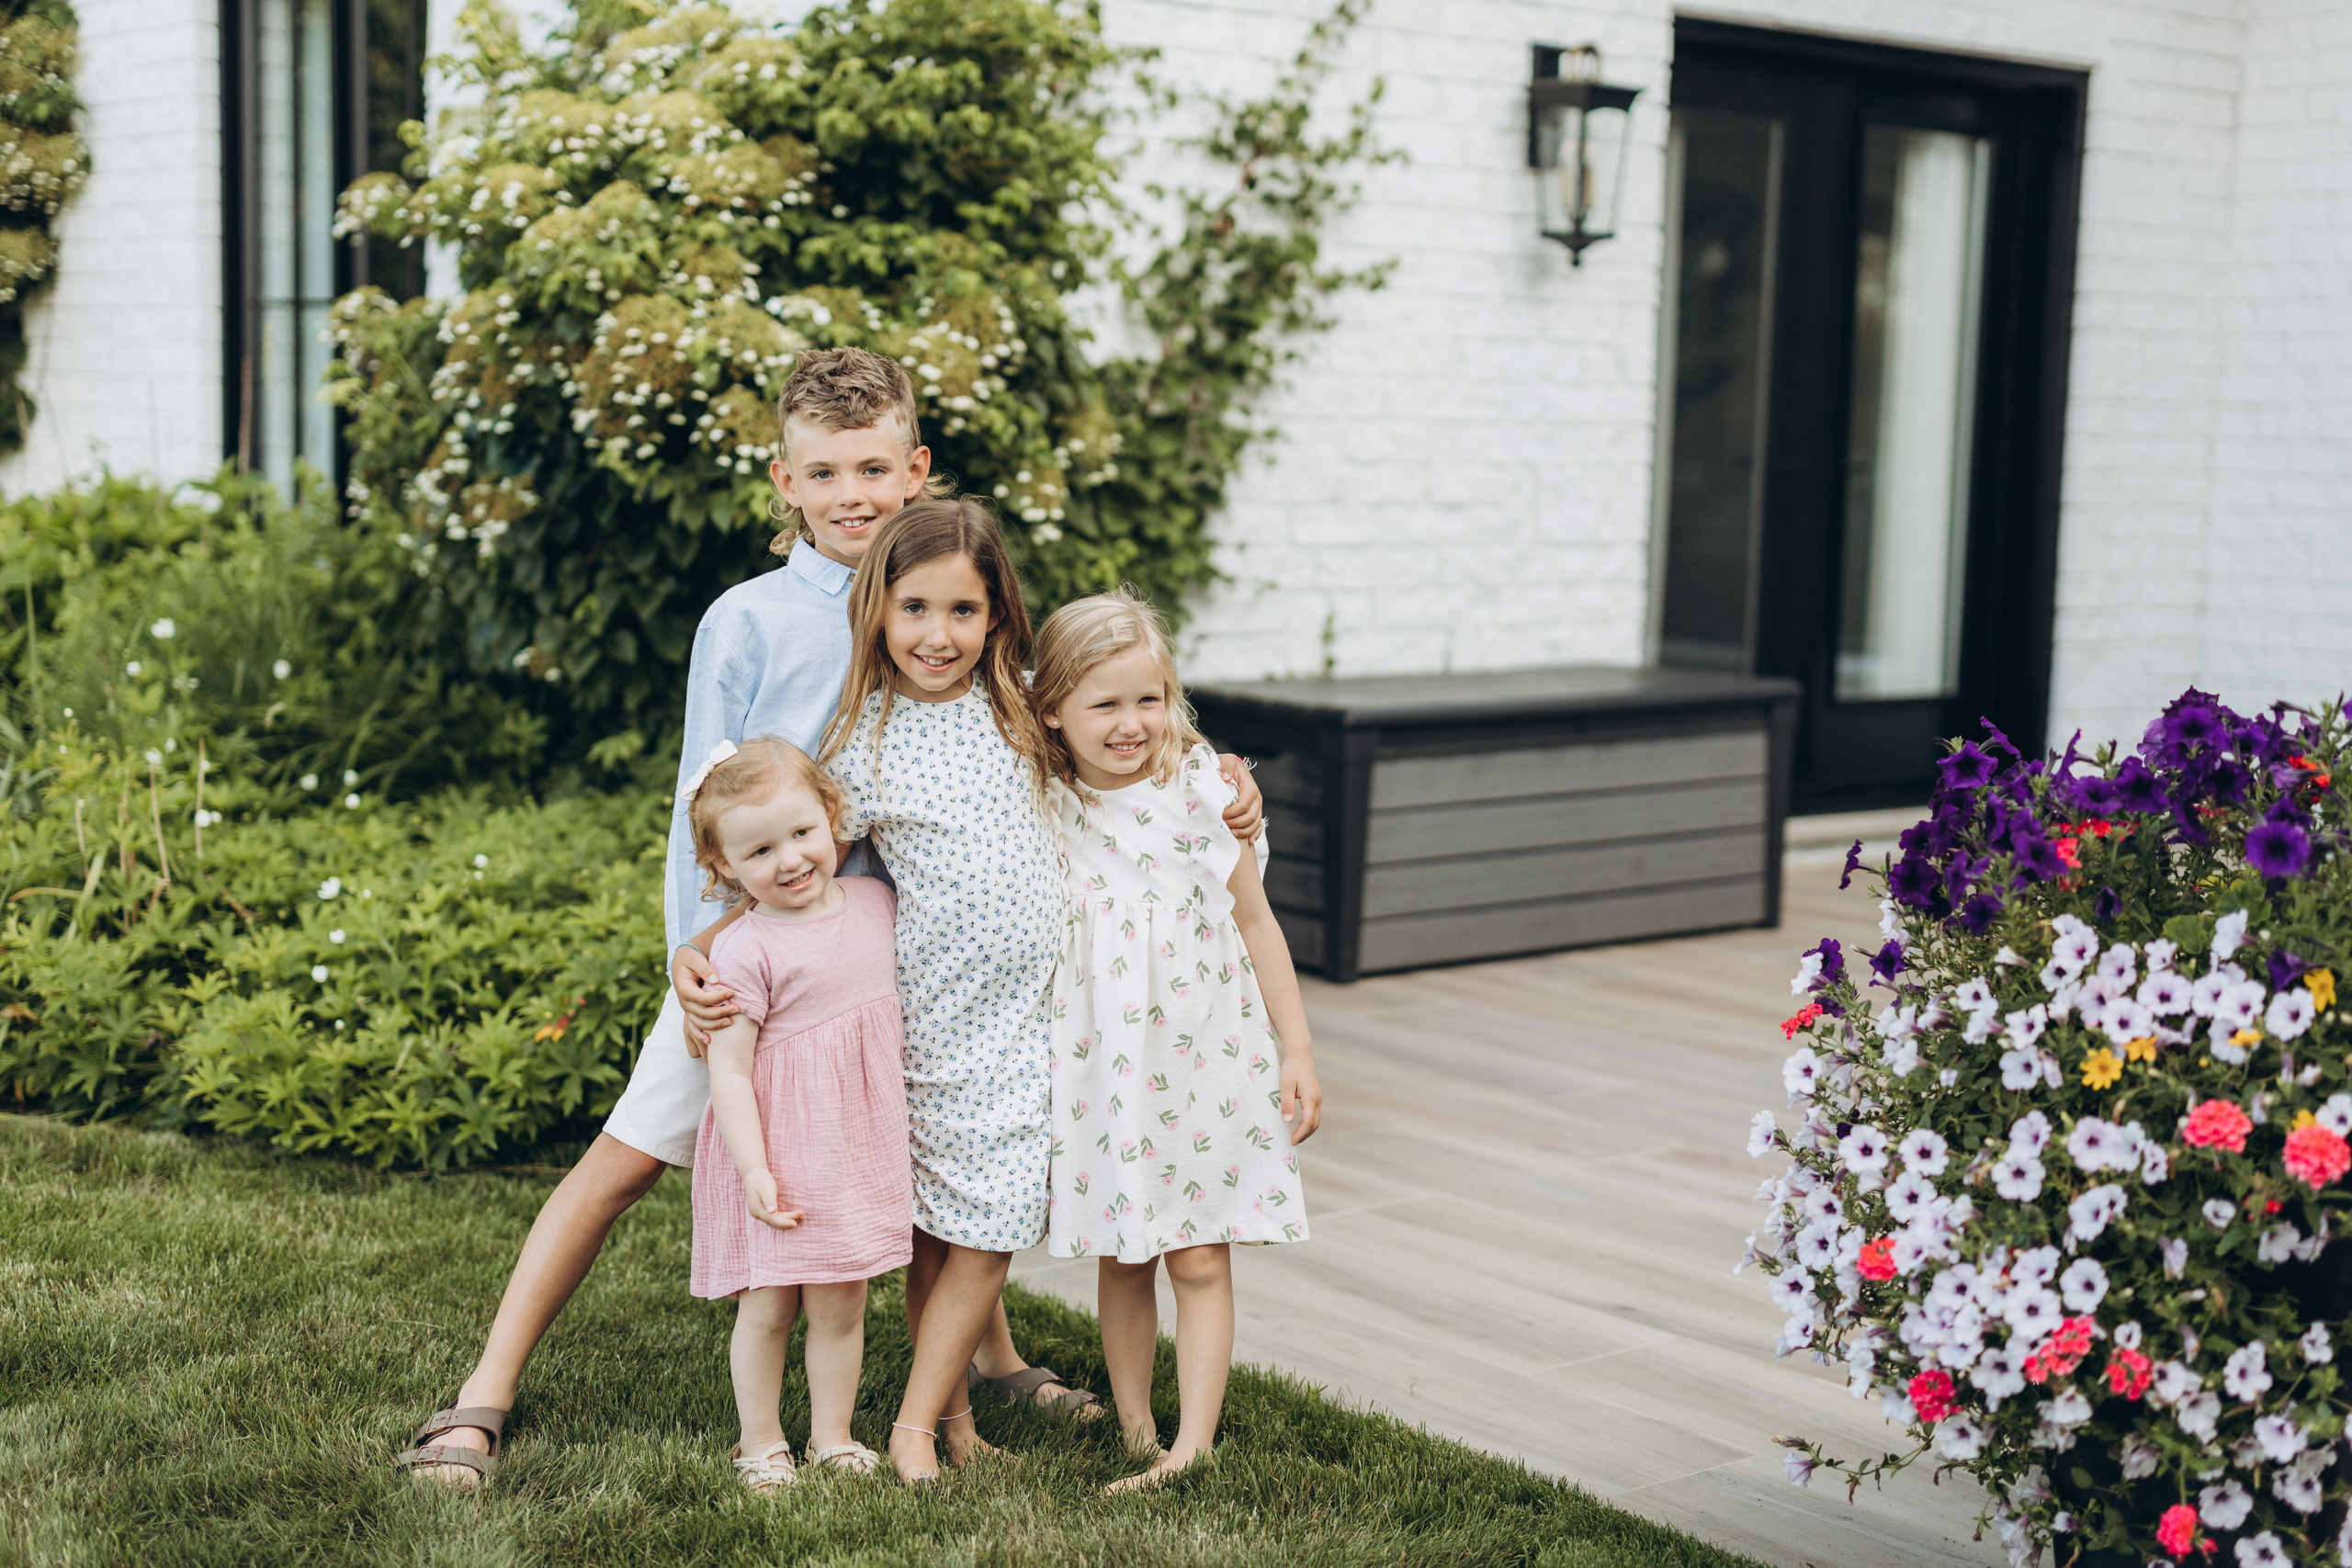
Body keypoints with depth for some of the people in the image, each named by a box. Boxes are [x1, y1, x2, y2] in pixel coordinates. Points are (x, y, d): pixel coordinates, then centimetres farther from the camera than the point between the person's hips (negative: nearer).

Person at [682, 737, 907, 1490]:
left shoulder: (874, 901, 1)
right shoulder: (745, 952, -17)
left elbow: (898, 993, 22)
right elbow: (729, 1071, -16)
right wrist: (753, 1168, -20)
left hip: (861, 1145, 5)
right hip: (782, 1151, -5)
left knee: (841, 1305, 11)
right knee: (768, 1307, 5)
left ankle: (832, 1435, 25)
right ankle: (760, 1441, 21)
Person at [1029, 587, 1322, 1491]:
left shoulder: (1198, 794, -7)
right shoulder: (1045, 811, -3)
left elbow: (1255, 921, 1)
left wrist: (1296, 1052, 2)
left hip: (1206, 1054, -1)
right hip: (1102, 1068, 2)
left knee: (1201, 1262, -1)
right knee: (1120, 1262, 10)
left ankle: (1193, 1447, 4)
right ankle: (1135, 1436, 22)